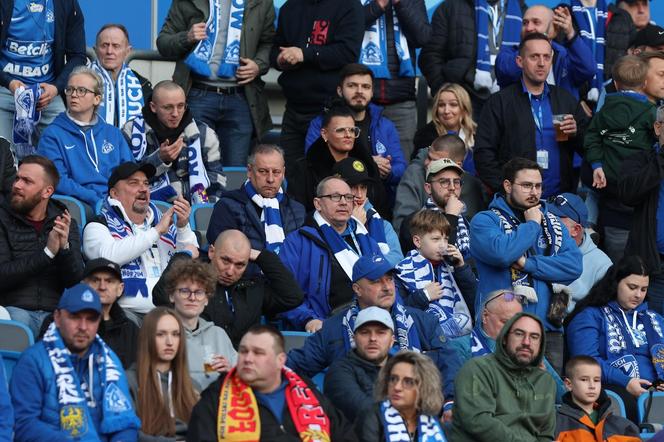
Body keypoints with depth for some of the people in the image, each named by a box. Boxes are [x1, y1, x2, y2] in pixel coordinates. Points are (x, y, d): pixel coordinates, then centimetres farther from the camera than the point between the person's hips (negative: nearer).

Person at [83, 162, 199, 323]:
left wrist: (183, 226, -2)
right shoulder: (98, 226, 9)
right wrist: (156, 231, -9)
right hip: (128, 309, -4)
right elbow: (109, 256, -14)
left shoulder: (164, 221, 23)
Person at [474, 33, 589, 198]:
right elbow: (483, 153, -2)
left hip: (559, 197, 3)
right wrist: (504, 190, -11)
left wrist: (576, 133, -5)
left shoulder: (566, 99, 15)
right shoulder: (500, 102, 4)